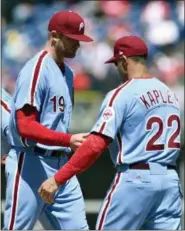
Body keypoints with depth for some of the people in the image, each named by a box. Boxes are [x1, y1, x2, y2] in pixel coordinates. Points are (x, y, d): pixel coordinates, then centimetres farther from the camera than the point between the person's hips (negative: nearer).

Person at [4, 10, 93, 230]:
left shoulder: (67, 72, 15)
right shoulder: (36, 70, -13)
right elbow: (25, 126, -21)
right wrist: (69, 140, -30)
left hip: (61, 164, 8)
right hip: (31, 164, -8)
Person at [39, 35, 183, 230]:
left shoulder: (121, 95, -9)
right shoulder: (169, 93, 13)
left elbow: (96, 145, -18)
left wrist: (57, 179, -17)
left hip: (135, 179, -6)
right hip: (170, 180, 6)